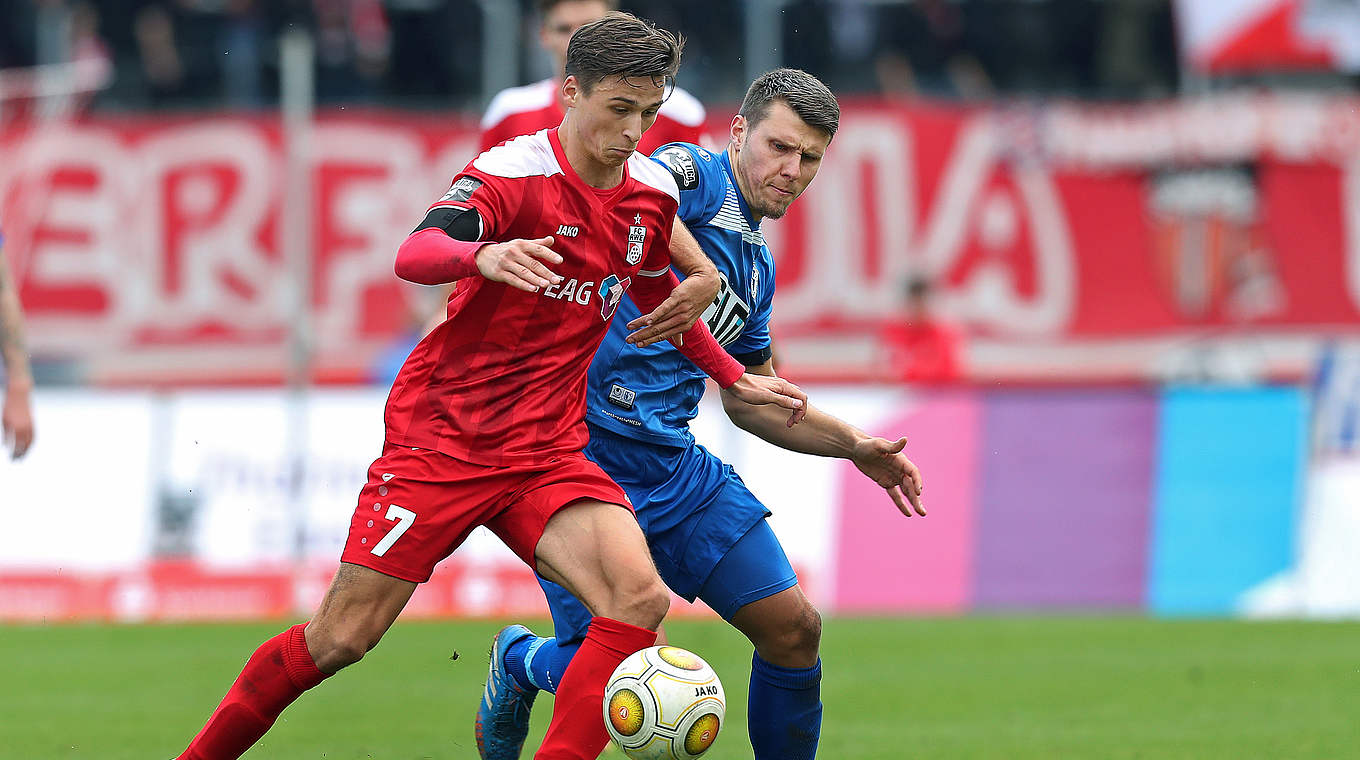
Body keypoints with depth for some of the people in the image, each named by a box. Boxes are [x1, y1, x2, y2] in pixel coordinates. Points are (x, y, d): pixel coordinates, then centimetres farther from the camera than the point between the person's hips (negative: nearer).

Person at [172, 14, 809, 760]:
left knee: (639, 596, -21)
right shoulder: (512, 172, -16)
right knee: (341, 637, -4)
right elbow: (413, 256, -34)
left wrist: (735, 378, 29)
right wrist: (485, 256, -55)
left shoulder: (653, 194, 4)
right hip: (442, 437, -5)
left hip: (548, 448, 5)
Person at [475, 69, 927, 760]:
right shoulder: (692, 174, -8)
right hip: (584, 460, -8)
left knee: (794, 628, 0)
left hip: (675, 465, 8)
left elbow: (748, 395, 29)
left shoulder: (755, 265, 16)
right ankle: (521, 663, 27)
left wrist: (854, 446, 22)